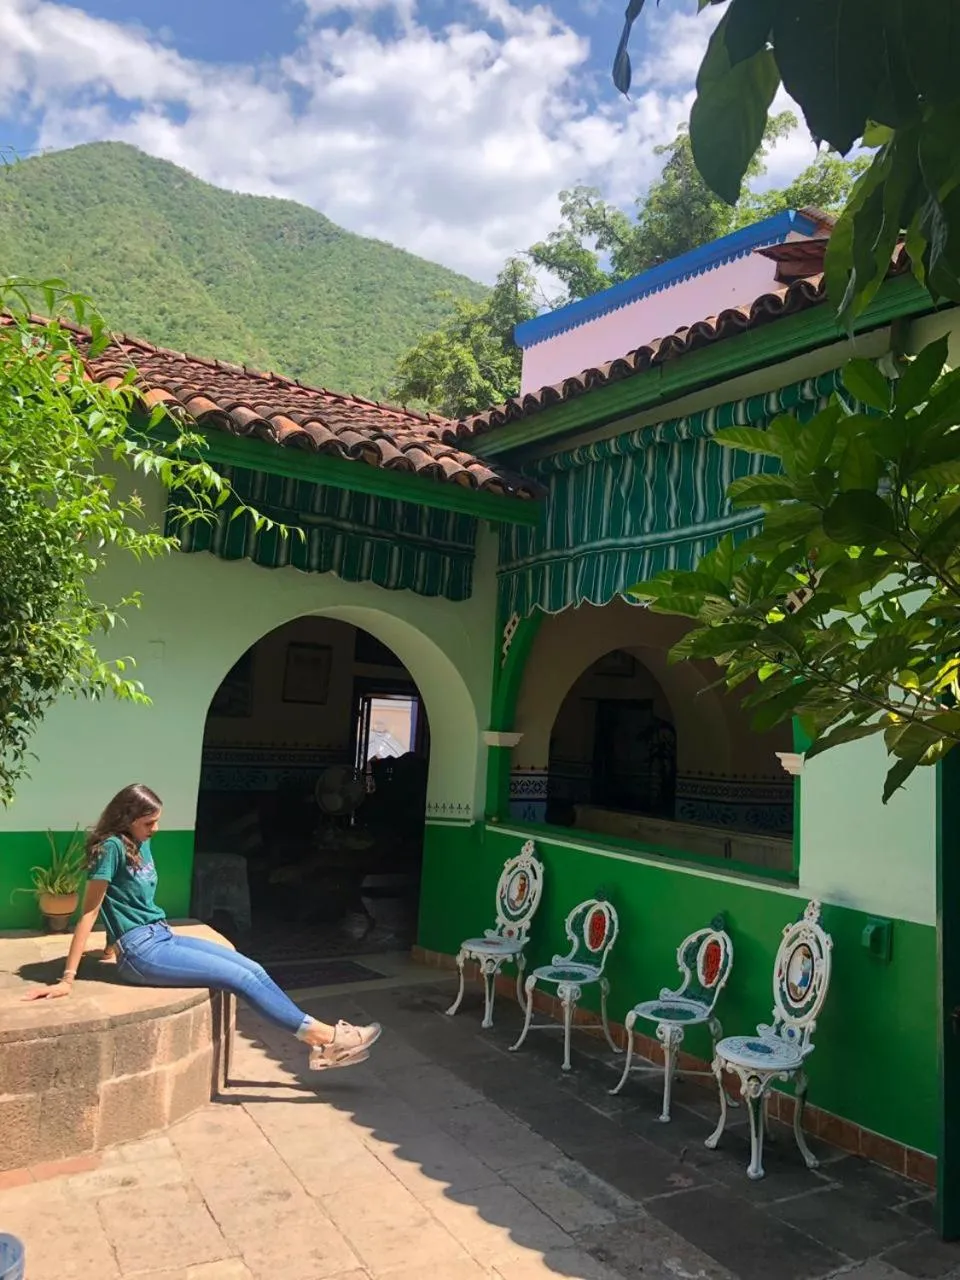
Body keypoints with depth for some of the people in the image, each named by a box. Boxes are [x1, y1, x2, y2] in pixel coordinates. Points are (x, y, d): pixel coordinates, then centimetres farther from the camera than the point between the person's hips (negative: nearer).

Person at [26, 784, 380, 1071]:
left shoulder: (140, 845, 12)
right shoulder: (112, 847, -14)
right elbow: (88, 913, -16)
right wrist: (67, 979, -17)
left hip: (163, 937, 8)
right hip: (142, 952, -8)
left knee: (254, 969, -5)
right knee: (241, 978, -14)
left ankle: (321, 1044, -4)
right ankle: (322, 1035, -10)